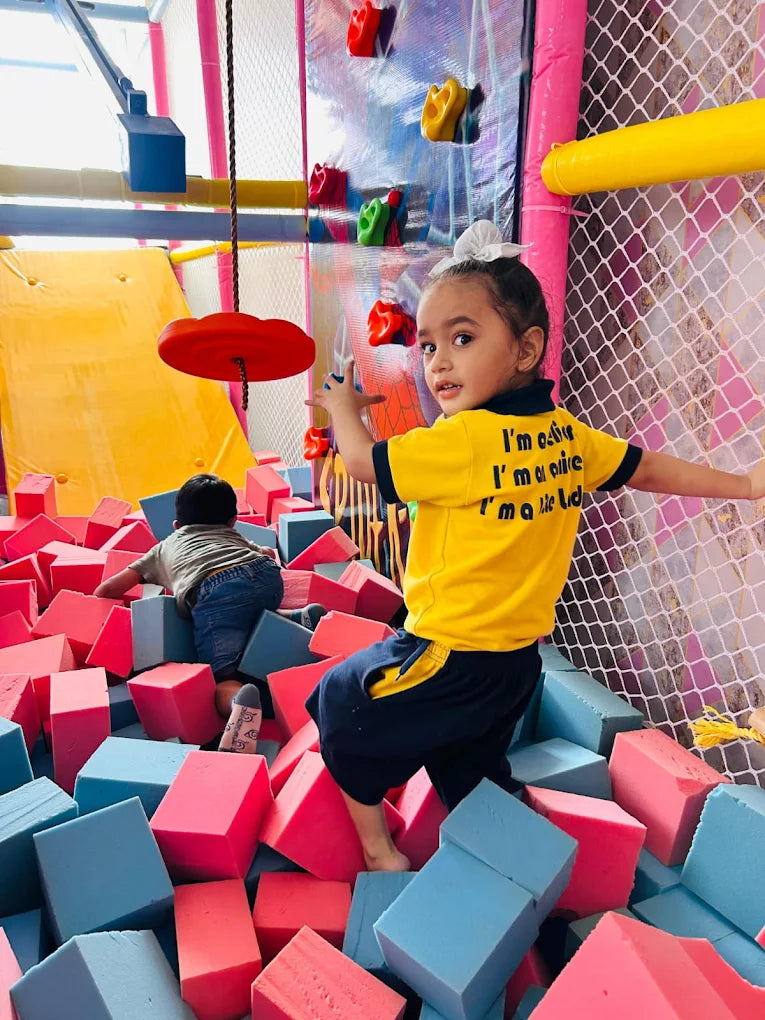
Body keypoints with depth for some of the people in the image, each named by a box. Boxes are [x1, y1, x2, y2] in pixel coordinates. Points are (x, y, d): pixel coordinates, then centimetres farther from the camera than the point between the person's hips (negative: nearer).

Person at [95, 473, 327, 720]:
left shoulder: (165, 547, 37)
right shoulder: (234, 536, 43)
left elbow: (105, 591, 35)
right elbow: (269, 552, 62)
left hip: (216, 592, -4)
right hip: (267, 575, 4)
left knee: (222, 677, -10)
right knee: (251, 617, 34)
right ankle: (298, 619, 7)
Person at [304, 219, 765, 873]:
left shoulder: (465, 440, -25)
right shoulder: (565, 435, -1)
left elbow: (365, 462, -15)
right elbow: (647, 470, 11)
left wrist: (342, 407, 6)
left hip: (452, 662, -8)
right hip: (518, 659, 8)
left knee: (339, 703, 17)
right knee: (473, 779, 27)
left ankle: (377, 847, 30)